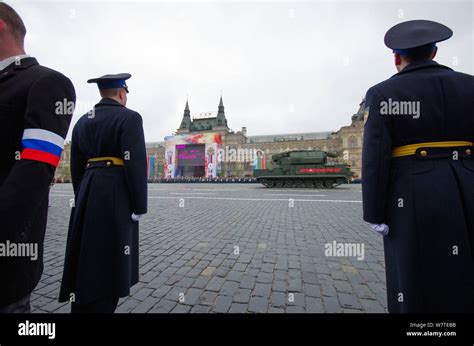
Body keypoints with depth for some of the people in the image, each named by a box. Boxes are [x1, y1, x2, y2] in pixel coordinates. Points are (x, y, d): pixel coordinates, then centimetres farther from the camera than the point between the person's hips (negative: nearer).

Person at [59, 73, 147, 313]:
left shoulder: (82, 121, 14)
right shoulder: (129, 117, -8)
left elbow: (76, 167, 14)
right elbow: (135, 164, -18)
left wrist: (82, 199, 20)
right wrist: (139, 207, -12)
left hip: (89, 194, 8)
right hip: (117, 194, -7)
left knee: (87, 256, 18)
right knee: (110, 260, 3)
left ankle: (81, 306, 33)